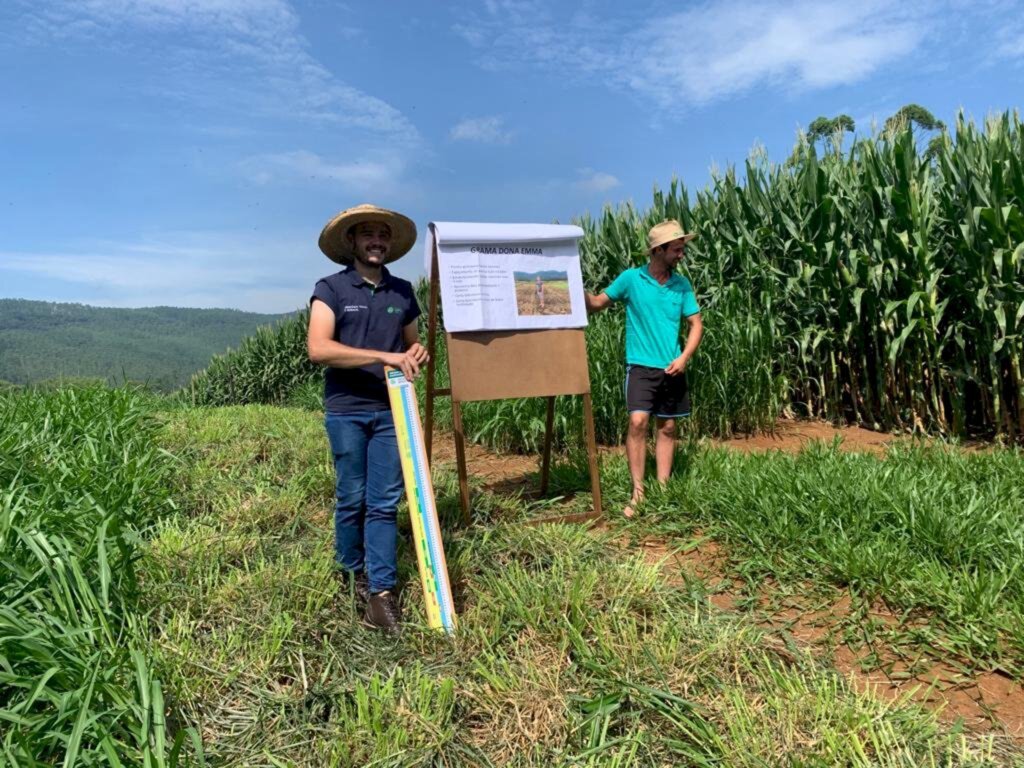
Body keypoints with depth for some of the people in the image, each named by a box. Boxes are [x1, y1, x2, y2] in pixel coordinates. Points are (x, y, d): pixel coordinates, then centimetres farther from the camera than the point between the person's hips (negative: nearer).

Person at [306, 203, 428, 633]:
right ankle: (351, 572, 30)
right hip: (346, 410, -3)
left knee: (385, 502, 2)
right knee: (352, 499, 8)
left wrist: (416, 354, -3)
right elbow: (318, 348, -17)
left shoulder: (403, 291, 10)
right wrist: (384, 357, -23)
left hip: (391, 408, 3)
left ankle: (381, 592, 6)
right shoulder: (330, 288, -3)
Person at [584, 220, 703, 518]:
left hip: (672, 369, 4)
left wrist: (684, 357, -7)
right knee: (638, 421, -16)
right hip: (641, 366, -4)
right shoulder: (631, 278, -4)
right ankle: (638, 492, -7)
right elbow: (596, 304, 1)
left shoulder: (682, 285, 5)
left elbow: (696, 324, 7)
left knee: (668, 427, 9)